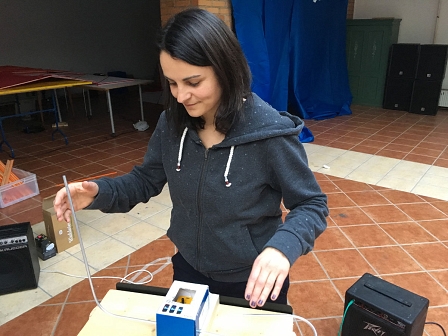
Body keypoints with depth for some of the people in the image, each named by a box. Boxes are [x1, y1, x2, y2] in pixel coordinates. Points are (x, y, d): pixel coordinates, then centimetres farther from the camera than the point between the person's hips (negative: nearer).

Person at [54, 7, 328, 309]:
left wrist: (282, 247, -38)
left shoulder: (270, 132, -27)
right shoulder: (172, 122, -12)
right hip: (189, 271, 4)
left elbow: (312, 204, -18)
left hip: (254, 283, -4)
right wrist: (99, 192, -19)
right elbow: (147, 179, 1)